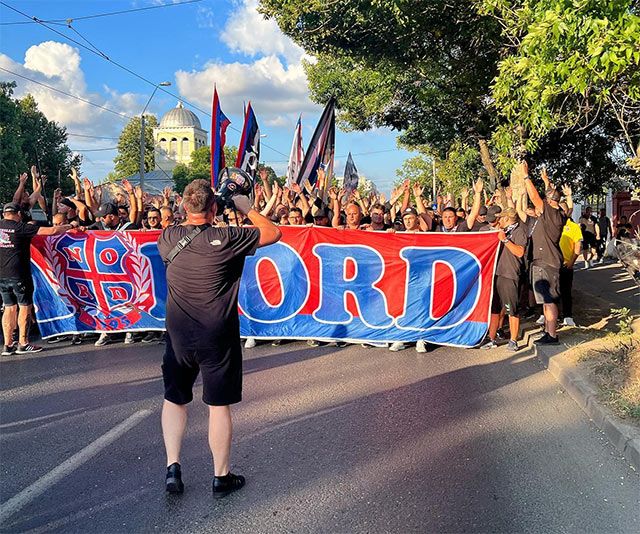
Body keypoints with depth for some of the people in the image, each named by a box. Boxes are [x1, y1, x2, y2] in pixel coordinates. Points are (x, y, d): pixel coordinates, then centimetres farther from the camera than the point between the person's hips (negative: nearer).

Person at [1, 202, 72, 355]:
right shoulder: (21, 228, -8)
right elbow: (52, 231, -11)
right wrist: (69, 226, 5)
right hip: (18, 274, -6)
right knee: (25, 307, 5)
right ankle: (23, 344, 7)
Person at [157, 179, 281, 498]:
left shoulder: (167, 238, -5)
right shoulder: (224, 238, -18)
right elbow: (273, 233, -7)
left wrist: (191, 215, 19)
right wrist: (247, 209, 5)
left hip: (178, 334, 4)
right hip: (217, 336, -3)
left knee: (174, 399, 21)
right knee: (219, 405, 9)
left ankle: (172, 466, 19)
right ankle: (221, 477, 21)